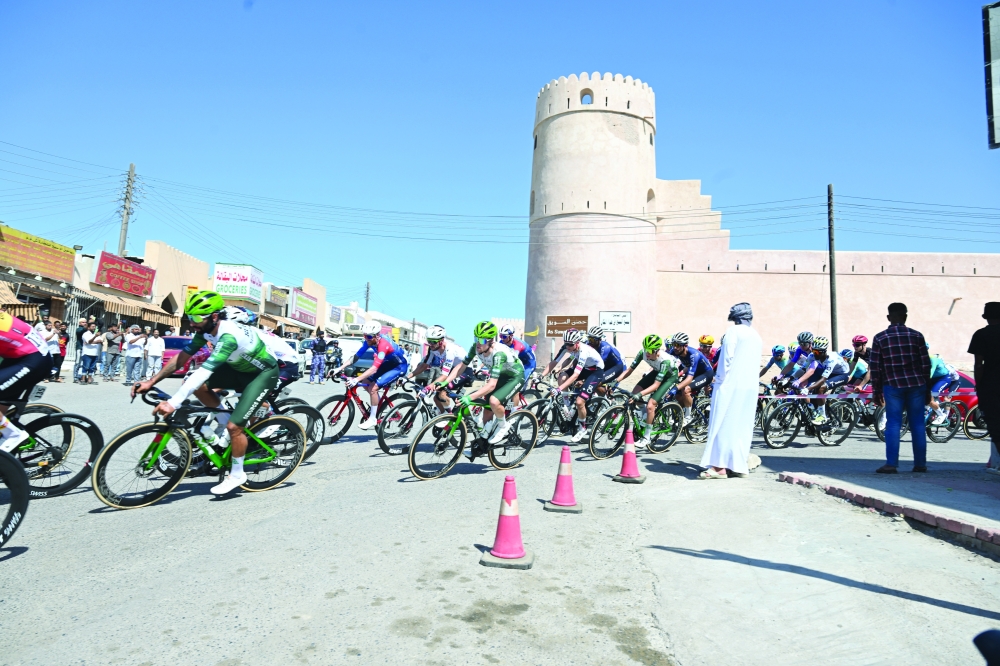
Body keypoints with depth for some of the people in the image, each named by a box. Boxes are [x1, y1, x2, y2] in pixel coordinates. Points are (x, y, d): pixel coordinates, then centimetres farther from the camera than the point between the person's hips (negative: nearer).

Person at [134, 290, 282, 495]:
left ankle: (237, 474, 5)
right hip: (239, 369, 8)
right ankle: (222, 418, 11)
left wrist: (173, 404, -44)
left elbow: (203, 371, -42)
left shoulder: (229, 336, -35)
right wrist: (150, 382, -10)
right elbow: (181, 358, -5)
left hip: (264, 373, -8)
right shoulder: (206, 330, -9)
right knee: (196, 385, -12)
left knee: (234, 426, -17)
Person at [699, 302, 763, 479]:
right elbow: (756, 364, 16)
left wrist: (720, 379, -4)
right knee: (742, 426, 10)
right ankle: (740, 464, 12)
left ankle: (720, 466, -10)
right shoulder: (757, 336, 17)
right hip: (750, 387, 7)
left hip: (731, 385, -7)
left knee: (723, 424, -6)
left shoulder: (733, 331, -4)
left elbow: (727, 358, -11)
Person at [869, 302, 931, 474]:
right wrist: (927, 389, 12)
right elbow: (926, 364, 3)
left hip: (892, 386, -2)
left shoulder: (880, 338, -1)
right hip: (916, 384, 2)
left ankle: (891, 464, -4)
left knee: (893, 424, 0)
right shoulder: (916, 336, 3)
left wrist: (876, 391, 6)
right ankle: (920, 463, 13)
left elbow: (874, 367, -2)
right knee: (918, 424, 8)